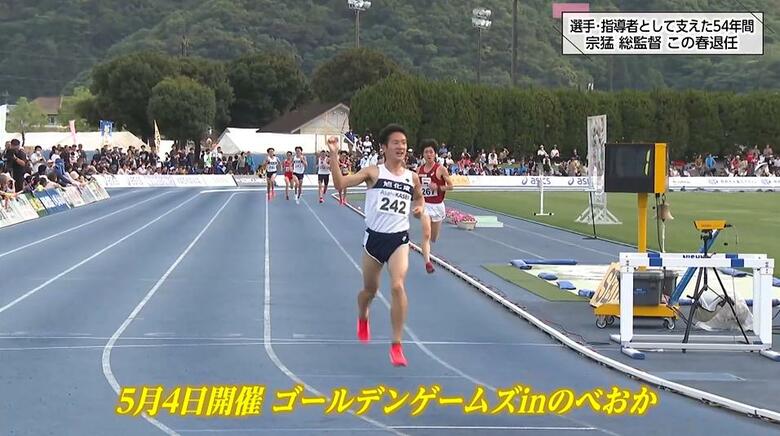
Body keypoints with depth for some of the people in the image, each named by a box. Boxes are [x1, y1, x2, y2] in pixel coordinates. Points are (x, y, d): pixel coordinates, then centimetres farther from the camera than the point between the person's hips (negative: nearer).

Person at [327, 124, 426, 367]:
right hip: (374, 238, 0)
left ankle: (397, 345, -14)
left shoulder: (412, 178, 5)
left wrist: (420, 209, 5)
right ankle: (362, 319, 52)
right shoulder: (374, 172, -3)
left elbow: (419, 197, 27)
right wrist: (334, 156, -21)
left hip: (399, 239, 0)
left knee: (398, 286, -20)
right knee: (370, 289, 15)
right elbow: (340, 183, -12)